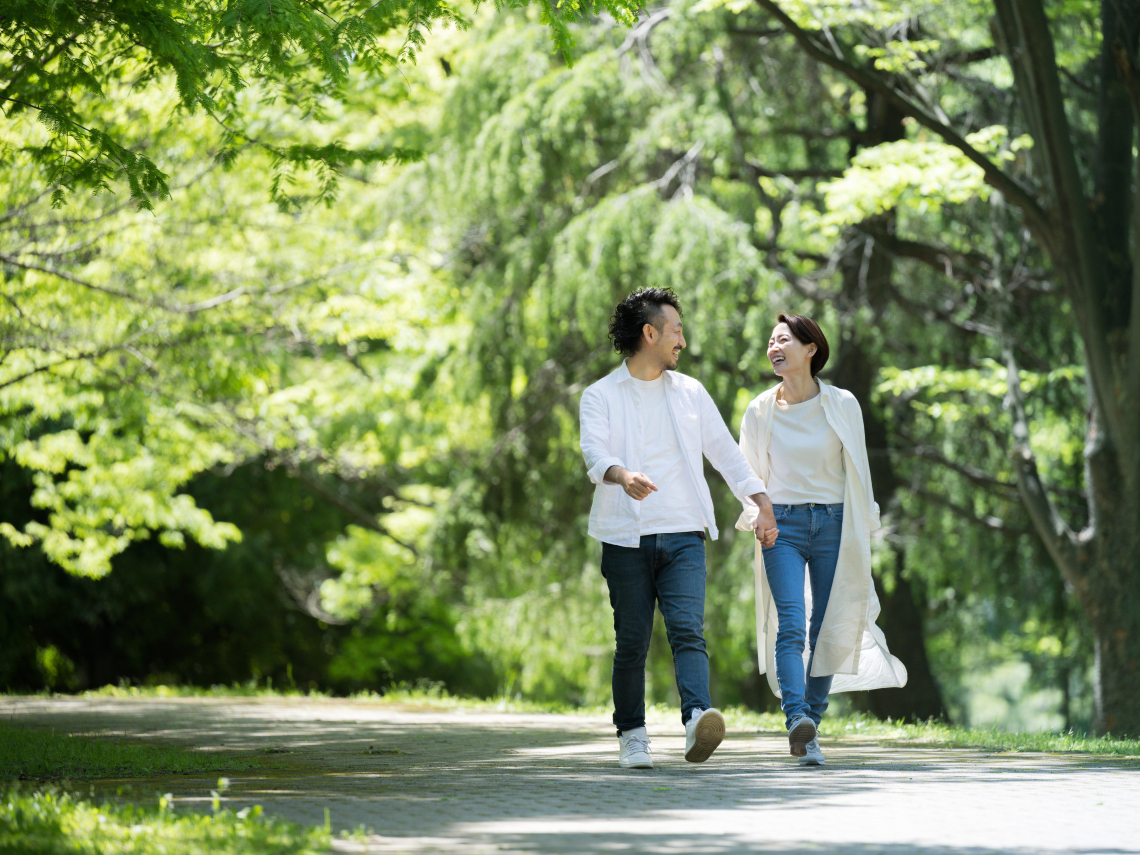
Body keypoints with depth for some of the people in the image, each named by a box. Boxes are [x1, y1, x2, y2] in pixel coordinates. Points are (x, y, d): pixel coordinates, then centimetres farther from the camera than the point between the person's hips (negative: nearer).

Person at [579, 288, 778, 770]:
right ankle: (631, 735, 13)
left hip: (682, 536, 2)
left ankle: (697, 721, -31)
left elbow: (725, 451, 21)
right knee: (632, 642, 1)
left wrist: (761, 501, 11)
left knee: (688, 630, -15)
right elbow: (594, 452, -14)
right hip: (626, 538, -2)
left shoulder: (690, 393, 16)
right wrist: (622, 476, -36)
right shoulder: (601, 396, 3)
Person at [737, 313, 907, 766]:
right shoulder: (760, 411, 5)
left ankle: (810, 732, 9)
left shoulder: (842, 405, 2)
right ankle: (798, 720, -34)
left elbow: (858, 473, 8)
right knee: (790, 625, -18)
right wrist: (756, 514, -6)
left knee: (829, 632, 0)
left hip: (833, 524, 1)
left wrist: (862, 536, 7)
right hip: (782, 526, 0)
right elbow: (748, 474, 13)